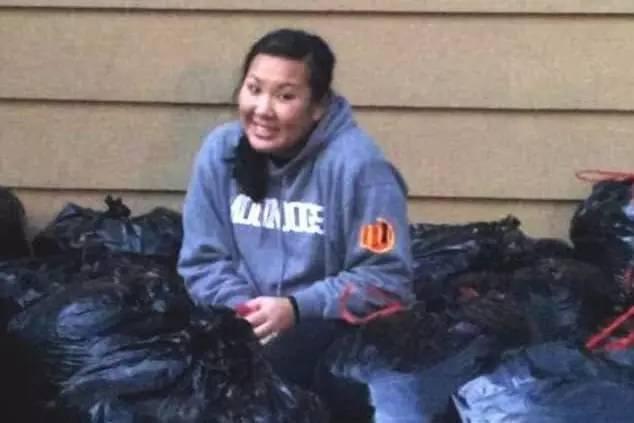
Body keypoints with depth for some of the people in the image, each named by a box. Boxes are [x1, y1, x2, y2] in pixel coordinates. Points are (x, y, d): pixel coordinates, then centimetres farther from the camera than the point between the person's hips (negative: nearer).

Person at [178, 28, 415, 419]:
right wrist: (245, 309, -16)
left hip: (337, 326, -4)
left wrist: (296, 309, -25)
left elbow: (387, 279, -16)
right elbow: (203, 260, 3)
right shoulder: (220, 150, -1)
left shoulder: (357, 164, -17)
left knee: (264, 365, -33)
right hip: (249, 320, 5)